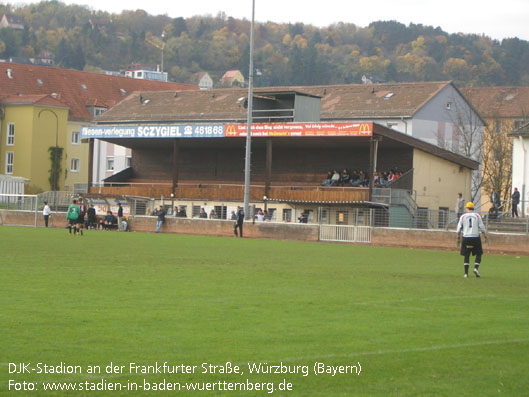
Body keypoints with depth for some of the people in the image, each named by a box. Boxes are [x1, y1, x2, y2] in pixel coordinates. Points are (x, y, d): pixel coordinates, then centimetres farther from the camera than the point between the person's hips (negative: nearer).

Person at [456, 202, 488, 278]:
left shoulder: (463, 216, 5)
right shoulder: (477, 215, 3)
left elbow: (459, 229, 6)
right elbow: (482, 227, 1)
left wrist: (458, 238, 14)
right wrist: (485, 236, 9)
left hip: (466, 238, 1)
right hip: (475, 237, -1)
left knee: (466, 255, 7)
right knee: (478, 254, 11)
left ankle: (466, 273, 2)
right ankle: (476, 268, -10)